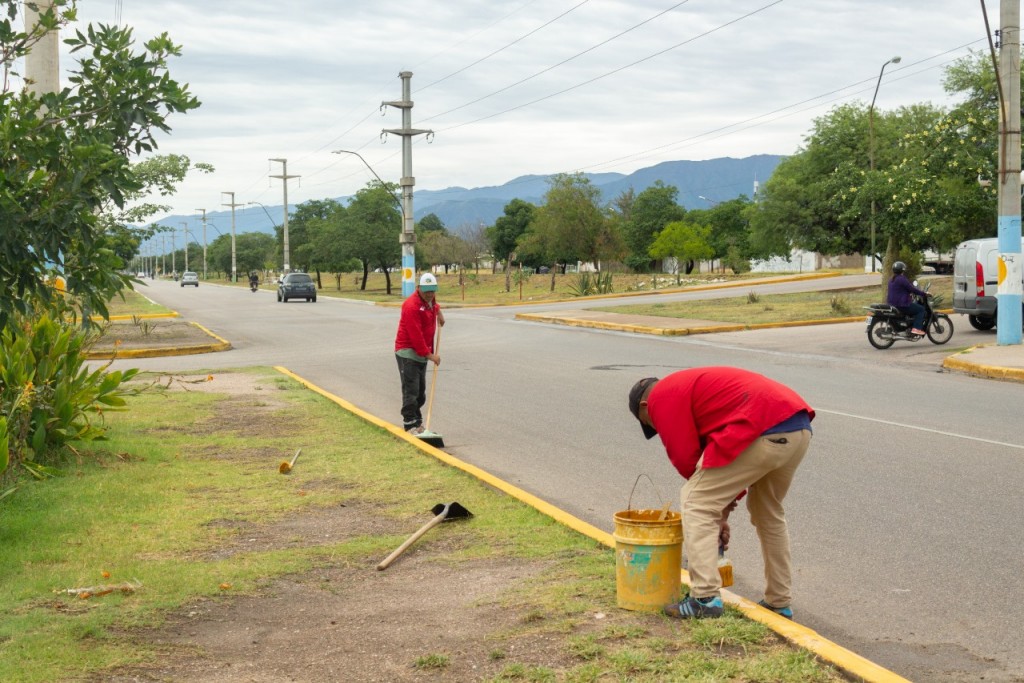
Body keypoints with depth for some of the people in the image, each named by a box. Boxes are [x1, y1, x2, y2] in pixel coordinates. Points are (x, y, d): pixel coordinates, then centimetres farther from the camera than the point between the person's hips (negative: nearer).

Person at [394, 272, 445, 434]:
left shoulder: (430, 300, 7)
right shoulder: (412, 305, -21)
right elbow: (416, 335, -24)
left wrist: (438, 311, 19)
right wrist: (429, 354, -22)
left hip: (422, 352, 9)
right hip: (408, 352, -9)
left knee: (421, 390, 13)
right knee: (411, 389, -12)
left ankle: (417, 421, 22)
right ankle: (410, 425, -12)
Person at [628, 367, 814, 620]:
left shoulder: (661, 396, 7)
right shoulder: (689, 384, 34)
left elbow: (685, 457, 1)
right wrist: (723, 512, 31)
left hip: (762, 433, -10)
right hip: (800, 427, 10)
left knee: (695, 503, 2)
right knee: (769, 512, 28)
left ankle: (705, 599, -3)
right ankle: (779, 603, 34)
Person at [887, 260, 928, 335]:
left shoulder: (892, 279, 14)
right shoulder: (902, 279, -16)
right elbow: (912, 289, -16)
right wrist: (924, 293, -5)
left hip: (893, 303, 10)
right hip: (902, 305, -10)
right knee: (921, 309, -3)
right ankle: (916, 328, -13)